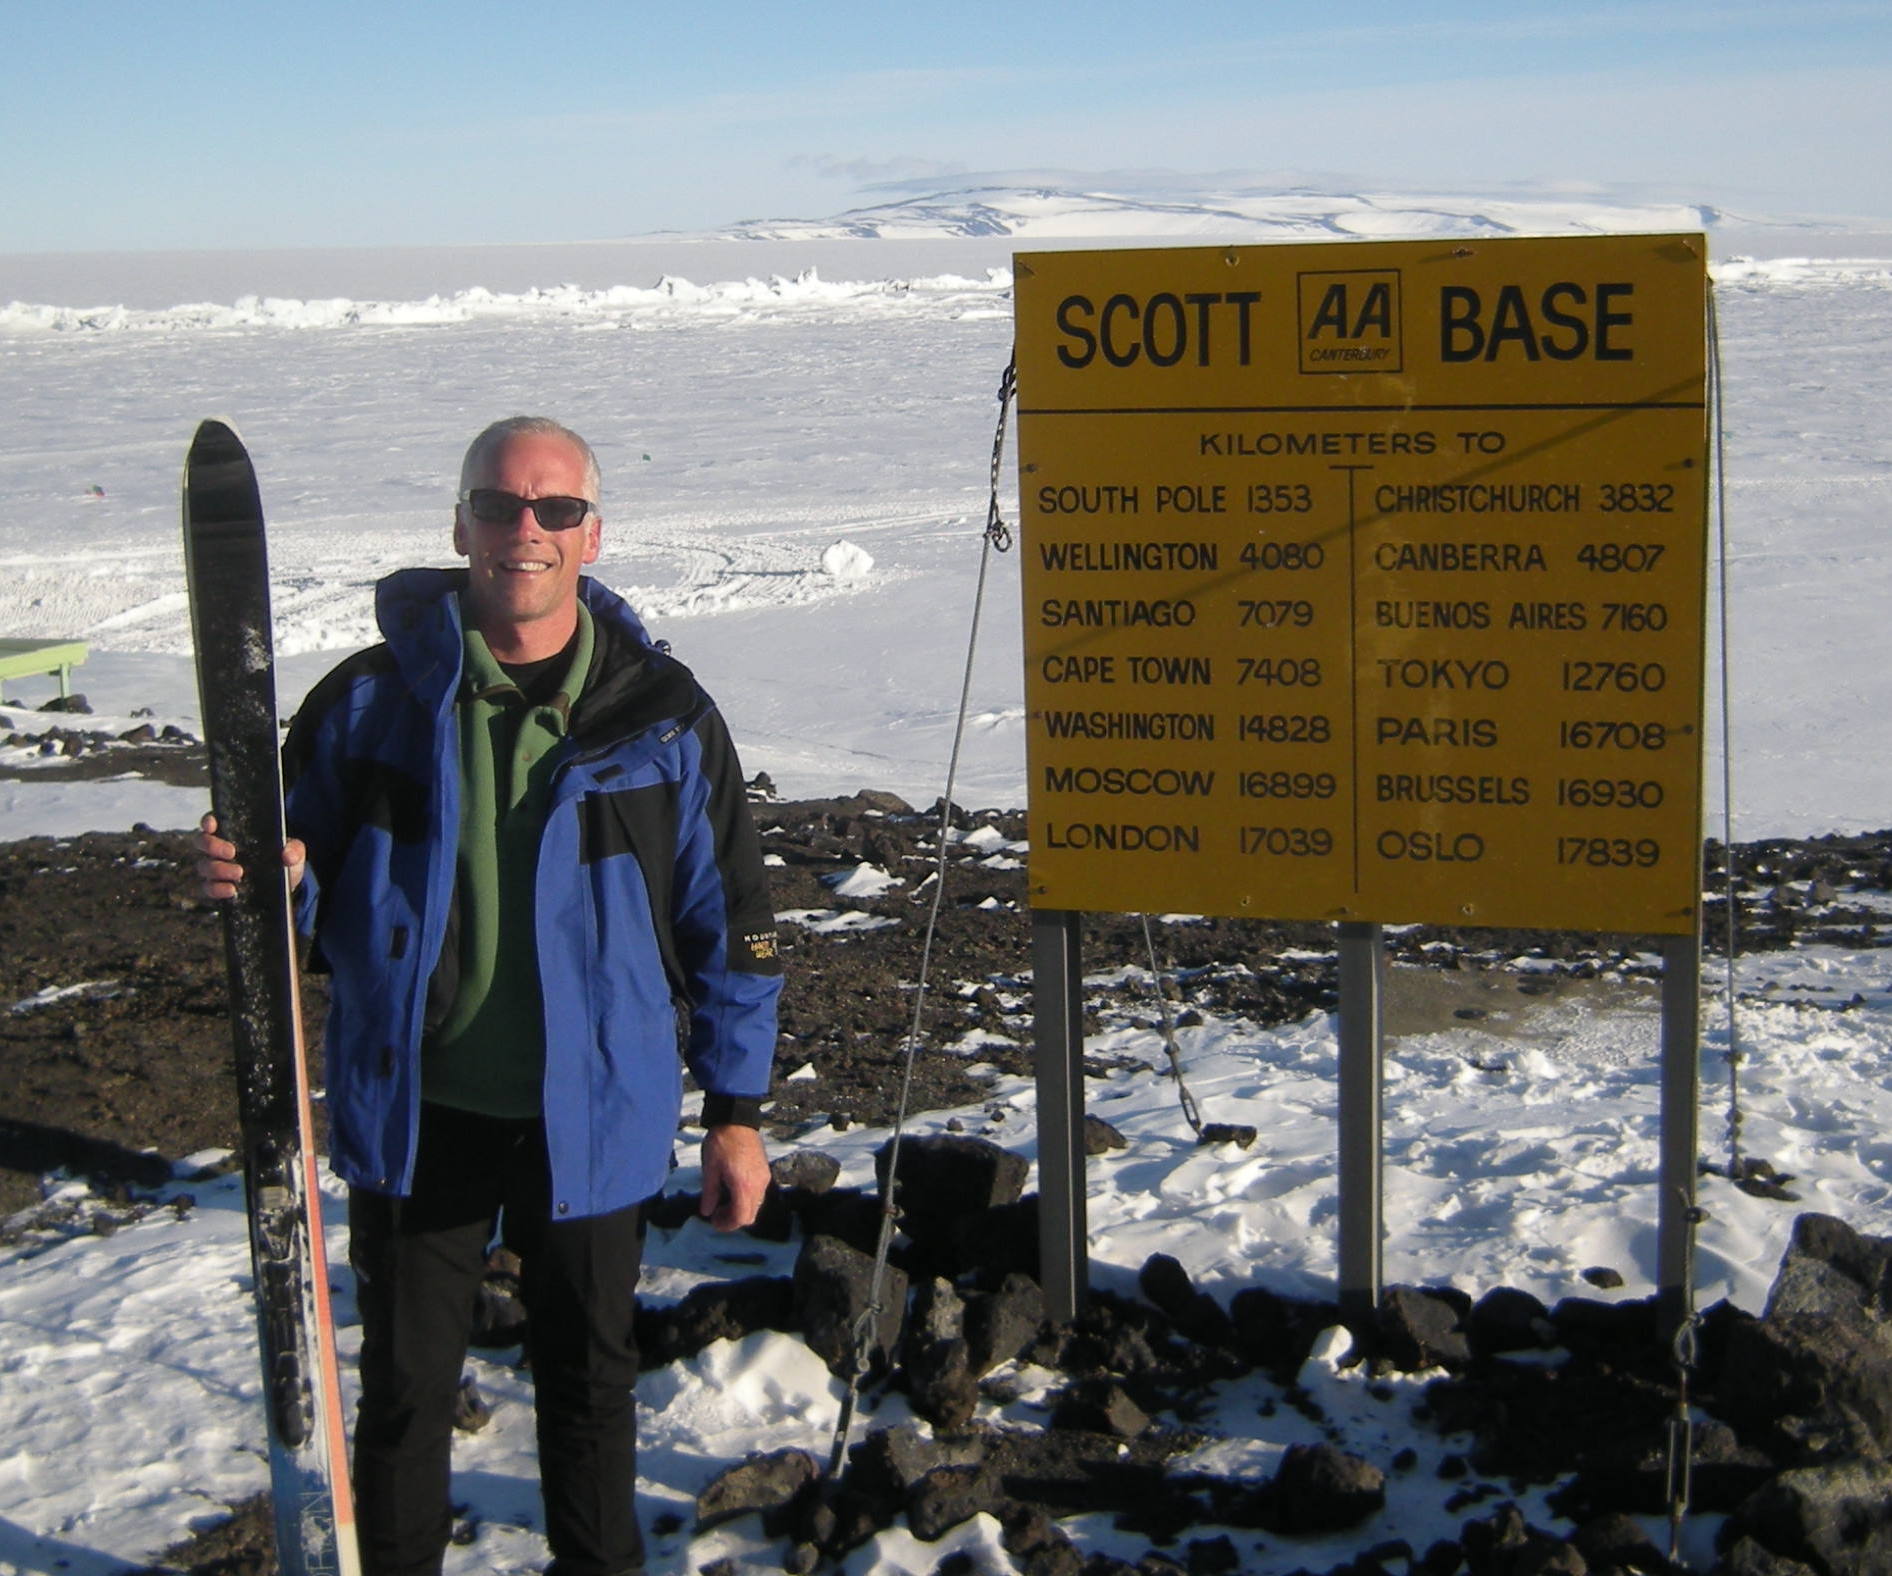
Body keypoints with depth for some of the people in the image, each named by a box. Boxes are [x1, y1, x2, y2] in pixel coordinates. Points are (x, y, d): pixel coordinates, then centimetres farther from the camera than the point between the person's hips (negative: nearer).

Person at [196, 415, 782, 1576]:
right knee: (405, 1390, 12)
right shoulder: (374, 700, -4)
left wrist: (737, 1112, 0)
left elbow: (731, 923, 0)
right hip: (415, 1117, 0)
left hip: (589, 1119, 0)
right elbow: (318, 894, 6)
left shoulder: (662, 718, -5)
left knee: (590, 1376, 17)